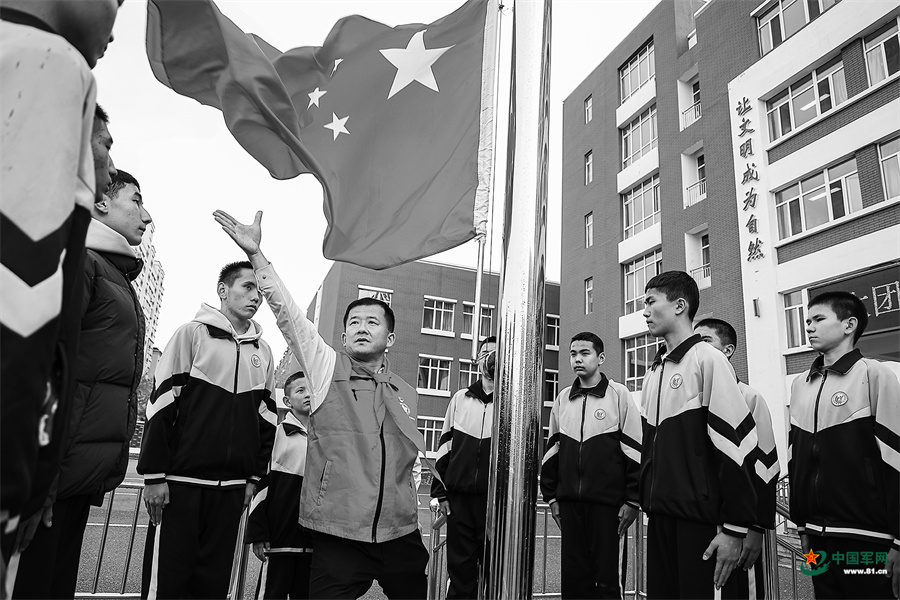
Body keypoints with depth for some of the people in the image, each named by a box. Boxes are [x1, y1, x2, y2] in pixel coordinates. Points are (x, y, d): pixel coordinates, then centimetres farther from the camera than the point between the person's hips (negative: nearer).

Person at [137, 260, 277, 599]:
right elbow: (161, 405, -6)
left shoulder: (263, 351, 11)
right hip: (180, 480, -4)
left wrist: (254, 476, 10)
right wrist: (154, 474, -9)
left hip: (233, 486, 4)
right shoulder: (193, 333, -1)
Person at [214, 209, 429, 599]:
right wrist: (256, 255, -21)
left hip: (400, 537, 4)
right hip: (338, 535, -4)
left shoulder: (406, 394, 11)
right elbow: (288, 314, -12)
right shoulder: (326, 369, 0)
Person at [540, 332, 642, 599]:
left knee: (609, 577, 2)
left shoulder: (619, 394, -3)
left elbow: (635, 451, -4)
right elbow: (552, 450, 15)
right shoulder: (562, 399, 10)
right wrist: (551, 496, 11)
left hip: (608, 503, -4)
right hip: (569, 503, 4)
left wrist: (632, 501, -7)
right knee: (573, 577, 9)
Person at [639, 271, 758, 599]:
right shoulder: (653, 371, 12)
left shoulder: (708, 359, -10)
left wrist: (734, 527, -16)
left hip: (698, 518, -6)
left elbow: (735, 444, -15)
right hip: (658, 515, 7)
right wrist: (644, 500, 14)